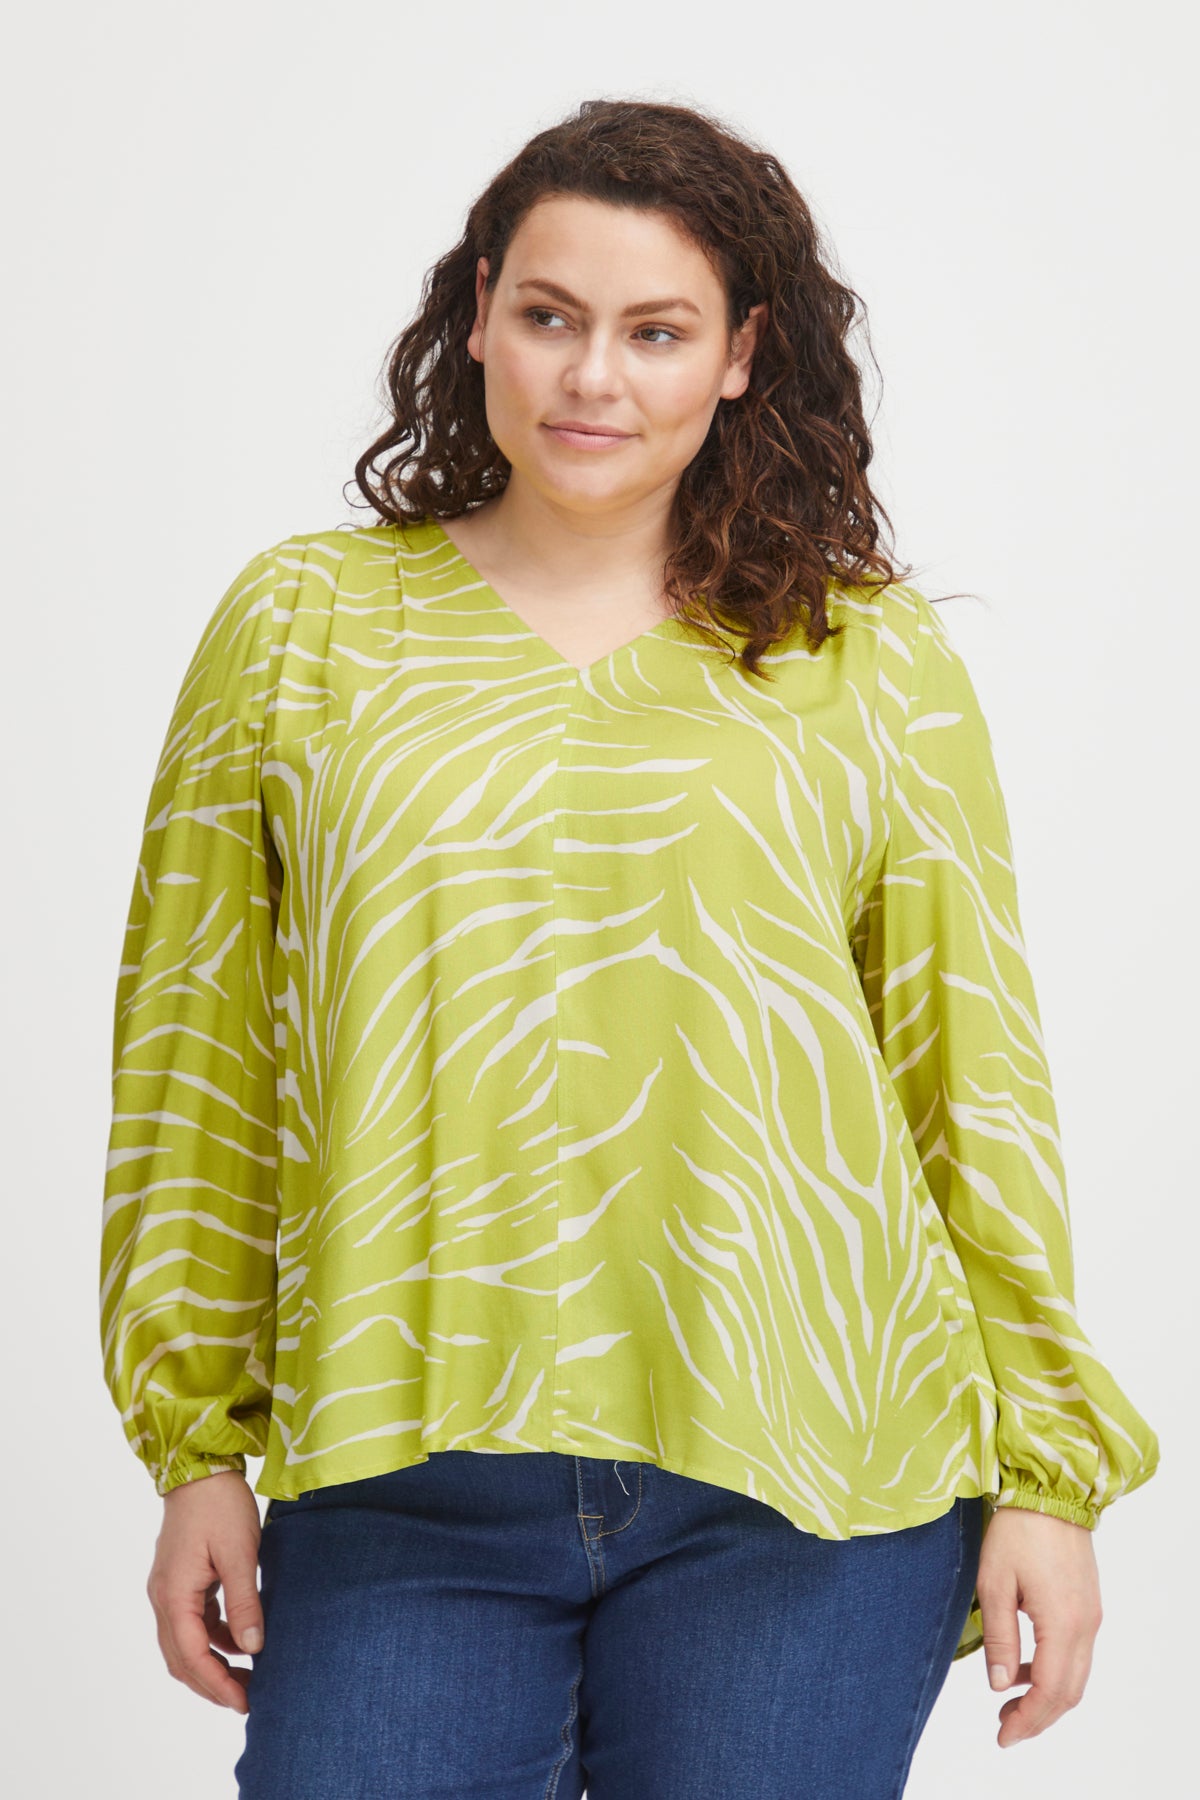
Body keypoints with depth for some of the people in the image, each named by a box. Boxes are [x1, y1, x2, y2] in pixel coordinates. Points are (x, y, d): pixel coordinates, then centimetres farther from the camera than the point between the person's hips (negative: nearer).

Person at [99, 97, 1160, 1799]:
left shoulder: (876, 659, 6)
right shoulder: (302, 625, 7)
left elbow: (975, 1071, 7)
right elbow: (194, 1055, 8)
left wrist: (1046, 1470, 5)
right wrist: (198, 1448, 6)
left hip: (797, 1491, 0)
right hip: (402, 1495, 1)